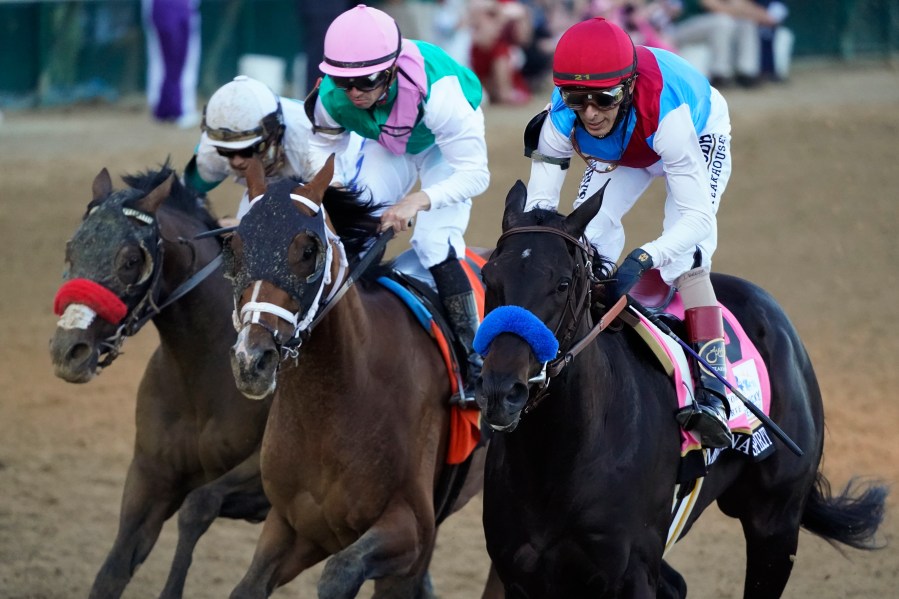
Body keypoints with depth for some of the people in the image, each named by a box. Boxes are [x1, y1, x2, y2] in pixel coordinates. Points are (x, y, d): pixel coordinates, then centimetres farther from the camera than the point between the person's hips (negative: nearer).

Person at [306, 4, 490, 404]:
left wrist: (419, 200, -55)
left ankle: (473, 362, -8)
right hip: (387, 144, 5)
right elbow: (323, 146, -6)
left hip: (444, 144, -5)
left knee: (436, 248, -19)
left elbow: (475, 172, -40)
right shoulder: (332, 97, -30)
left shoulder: (437, 92, -44)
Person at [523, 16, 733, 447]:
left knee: (684, 252, -23)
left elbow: (697, 216, -47)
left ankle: (711, 391, -29)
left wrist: (644, 259, -63)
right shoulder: (562, 121, -36)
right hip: (622, 153, 5)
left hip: (701, 137, -5)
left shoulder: (666, 113, -47)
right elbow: (539, 202, -30)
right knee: (588, 232, -12)